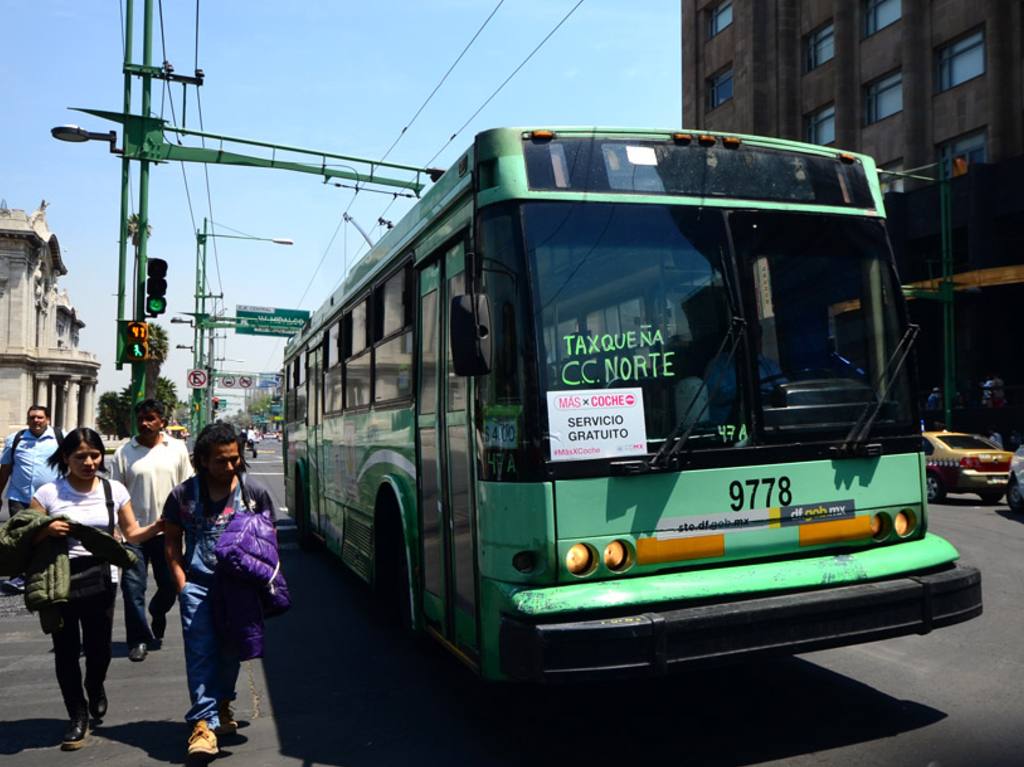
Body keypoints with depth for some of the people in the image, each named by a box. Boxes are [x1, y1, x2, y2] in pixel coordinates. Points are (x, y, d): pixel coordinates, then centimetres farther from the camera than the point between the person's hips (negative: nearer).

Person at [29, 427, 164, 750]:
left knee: (99, 648, 9)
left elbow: (132, 534, 5)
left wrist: (160, 525, -14)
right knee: (66, 651, 5)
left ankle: (95, 686, 44)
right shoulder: (48, 493, -6)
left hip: (100, 581, 2)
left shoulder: (114, 490, 1)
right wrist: (47, 530, -22)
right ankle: (78, 717, 23)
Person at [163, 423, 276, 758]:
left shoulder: (256, 494, -1)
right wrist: (182, 584, 0)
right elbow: (172, 542, 8)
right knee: (201, 651, -7)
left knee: (229, 651, 11)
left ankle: (222, 705, 34)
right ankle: (204, 723, -5)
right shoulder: (182, 495, 0)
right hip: (197, 585, -1)